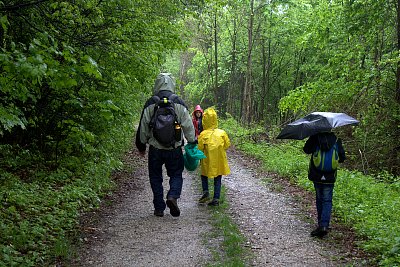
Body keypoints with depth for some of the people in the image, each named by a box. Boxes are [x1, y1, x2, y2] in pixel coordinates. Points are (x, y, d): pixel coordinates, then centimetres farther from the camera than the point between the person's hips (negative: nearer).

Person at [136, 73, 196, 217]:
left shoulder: (150, 104, -4)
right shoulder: (180, 104, -3)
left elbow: (143, 128, 1)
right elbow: (188, 126, -2)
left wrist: (141, 146, 13)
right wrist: (192, 142, 11)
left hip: (155, 149, 0)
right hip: (175, 149, 0)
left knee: (156, 177, 13)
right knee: (176, 174, 15)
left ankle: (159, 208, 13)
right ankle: (173, 196, -11)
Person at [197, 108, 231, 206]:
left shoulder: (203, 134, -13)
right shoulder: (222, 133, -7)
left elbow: (200, 148, -10)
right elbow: (227, 145, 0)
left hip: (207, 161, -2)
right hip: (220, 161, 2)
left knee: (204, 176, 21)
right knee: (218, 180, 10)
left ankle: (206, 192, 5)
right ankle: (216, 199, 8)